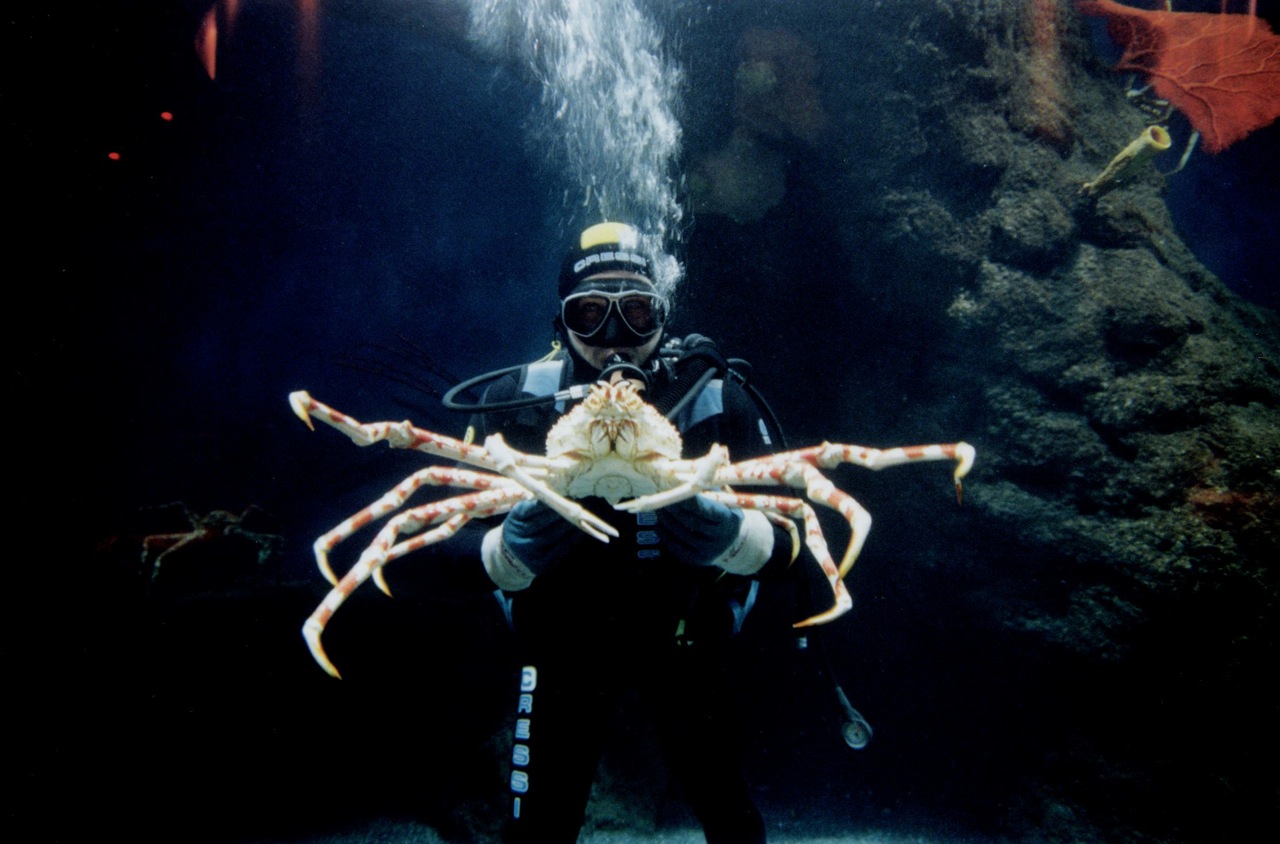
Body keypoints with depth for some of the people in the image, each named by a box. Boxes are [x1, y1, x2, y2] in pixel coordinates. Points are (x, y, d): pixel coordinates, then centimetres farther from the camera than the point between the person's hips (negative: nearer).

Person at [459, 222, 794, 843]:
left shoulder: (717, 401, -15)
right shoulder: (514, 403, -14)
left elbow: (787, 542, -16)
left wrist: (730, 538, -37)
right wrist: (509, 550, -37)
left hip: (686, 637, 1)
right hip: (563, 643, 0)